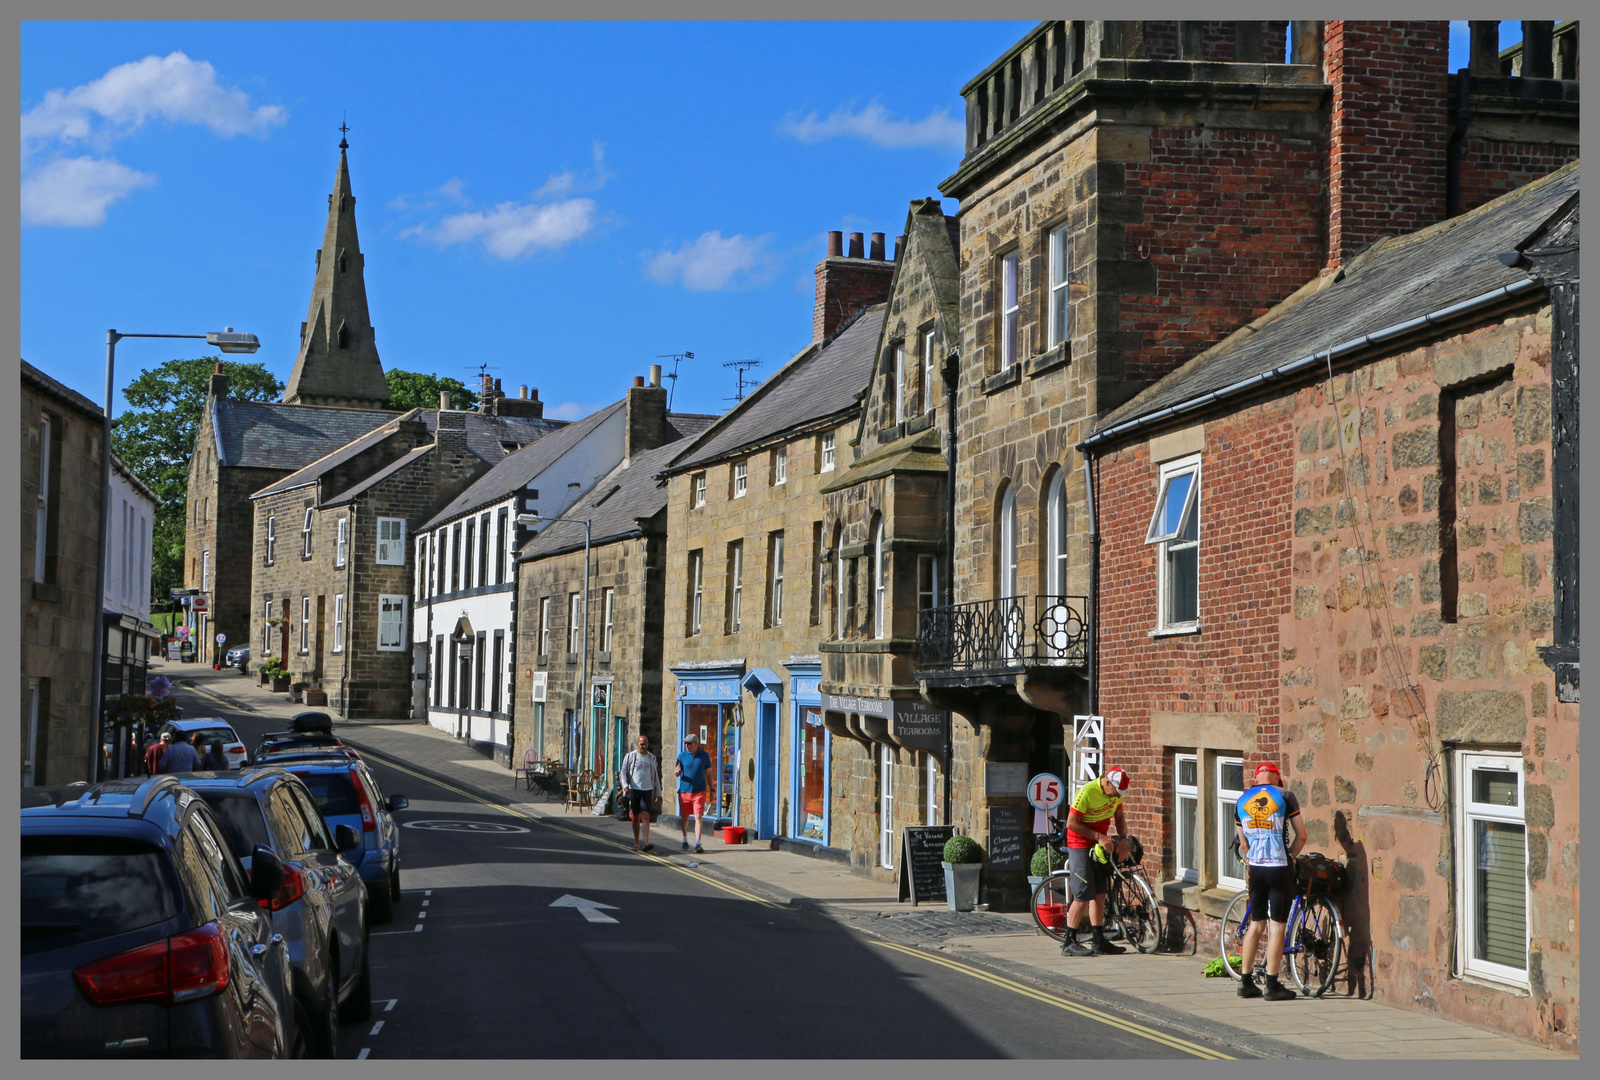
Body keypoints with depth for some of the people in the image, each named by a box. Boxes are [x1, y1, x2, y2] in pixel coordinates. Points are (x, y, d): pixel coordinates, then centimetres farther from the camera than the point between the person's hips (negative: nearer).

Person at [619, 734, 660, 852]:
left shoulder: (651, 757, 12)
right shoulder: (630, 756, 6)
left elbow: (655, 775, 19)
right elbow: (624, 772, 2)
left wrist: (657, 792, 18)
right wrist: (625, 785, -15)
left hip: (647, 790, 0)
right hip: (634, 789, 0)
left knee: (645, 815, -13)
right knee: (635, 817, 5)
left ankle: (646, 842, -20)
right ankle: (636, 843, 14)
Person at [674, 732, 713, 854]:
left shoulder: (704, 756, 3)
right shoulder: (682, 755, 3)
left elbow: (708, 773, 11)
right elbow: (677, 774, 4)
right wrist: (676, 772, -21)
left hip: (699, 792, -1)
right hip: (684, 791, 2)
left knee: (698, 817, -11)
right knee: (684, 817, 10)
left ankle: (697, 844, -14)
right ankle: (685, 841, 31)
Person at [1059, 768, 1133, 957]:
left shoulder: (1116, 792, 0)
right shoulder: (1086, 793, -23)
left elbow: (1119, 817, 12)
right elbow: (1072, 823, -21)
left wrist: (1123, 839, -5)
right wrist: (1098, 836, -23)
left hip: (1099, 846, 8)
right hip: (1080, 846, -8)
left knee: (1099, 895, 8)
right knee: (1083, 896, -11)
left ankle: (1098, 940, 14)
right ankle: (1069, 943, -6)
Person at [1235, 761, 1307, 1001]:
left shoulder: (1241, 801, 7)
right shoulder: (1284, 796, -5)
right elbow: (1301, 836, -4)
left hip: (1255, 869, 4)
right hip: (1279, 868, -4)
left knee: (1255, 924, 15)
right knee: (1277, 927, 1)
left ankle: (1246, 982, 18)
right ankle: (1272, 986, 2)